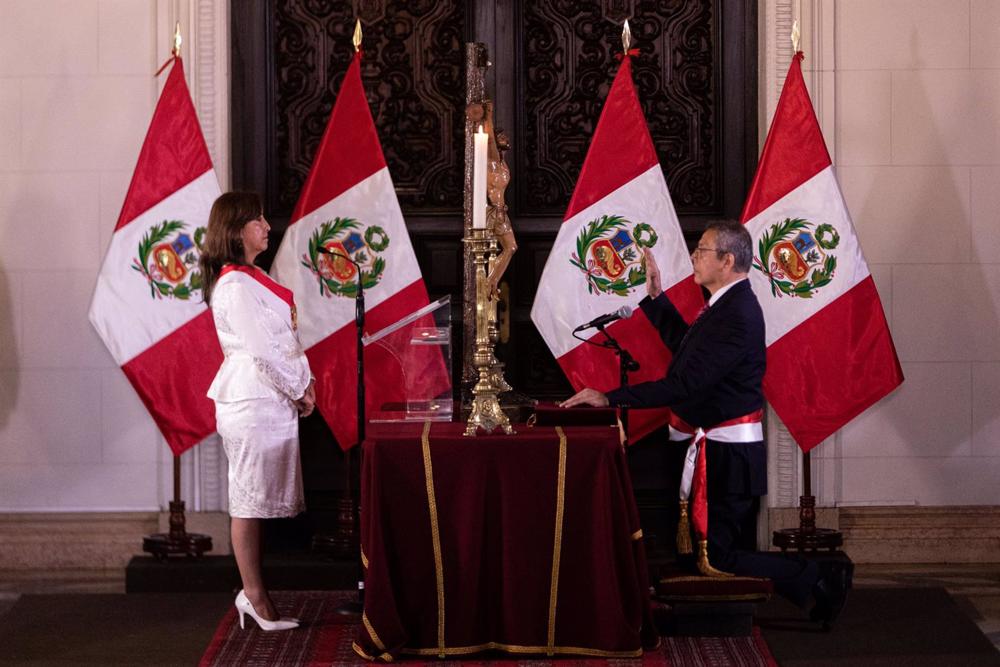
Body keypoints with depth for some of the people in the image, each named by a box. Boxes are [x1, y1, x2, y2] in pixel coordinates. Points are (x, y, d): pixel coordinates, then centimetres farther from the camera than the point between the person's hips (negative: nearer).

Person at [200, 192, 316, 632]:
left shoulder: (252, 279, 17)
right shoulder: (235, 284, -15)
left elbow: (284, 337, 19)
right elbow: (260, 349, -18)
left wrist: (303, 383, 8)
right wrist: (298, 390, -8)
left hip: (273, 399, 10)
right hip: (253, 401, -10)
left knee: (259, 499, 10)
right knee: (251, 500, -5)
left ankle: (253, 593, 14)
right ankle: (255, 597, -2)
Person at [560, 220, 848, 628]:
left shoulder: (737, 316, -23)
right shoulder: (729, 305, 10)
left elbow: (684, 384, -28)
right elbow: (685, 345, 26)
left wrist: (611, 398, -28)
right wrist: (655, 296, 21)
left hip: (727, 456, -10)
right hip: (713, 447, 10)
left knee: (714, 559, -6)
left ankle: (814, 583, 4)